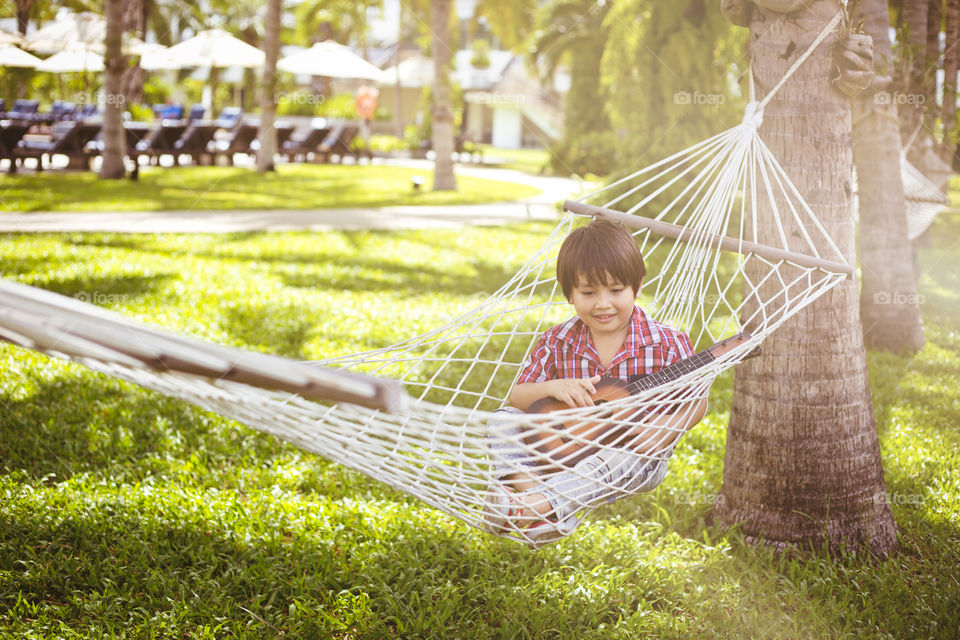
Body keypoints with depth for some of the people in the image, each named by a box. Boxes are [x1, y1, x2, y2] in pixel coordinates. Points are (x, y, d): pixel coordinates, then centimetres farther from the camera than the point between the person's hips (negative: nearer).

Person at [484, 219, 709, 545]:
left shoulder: (667, 344, -11)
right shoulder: (558, 342, -4)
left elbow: (696, 400, -3)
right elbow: (516, 396, -4)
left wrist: (668, 429, -24)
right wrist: (553, 387, -25)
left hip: (636, 456, -4)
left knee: (618, 459, -39)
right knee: (504, 419, -12)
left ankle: (539, 505, -50)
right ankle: (528, 486, -37)